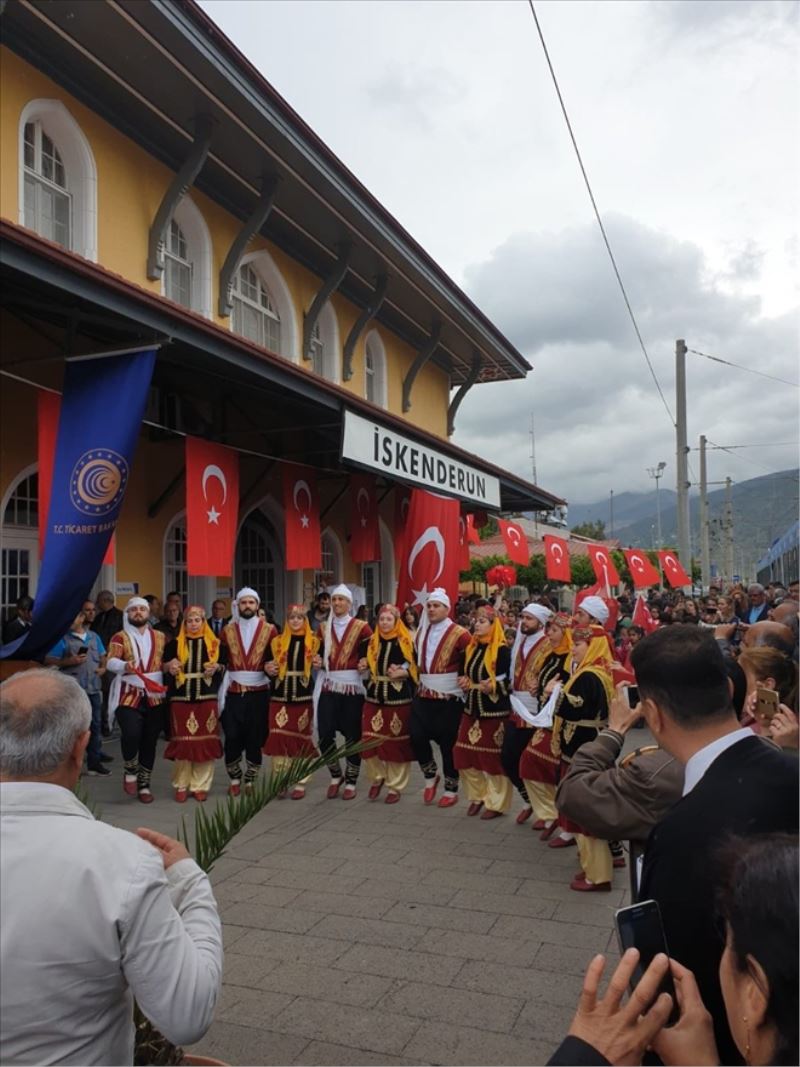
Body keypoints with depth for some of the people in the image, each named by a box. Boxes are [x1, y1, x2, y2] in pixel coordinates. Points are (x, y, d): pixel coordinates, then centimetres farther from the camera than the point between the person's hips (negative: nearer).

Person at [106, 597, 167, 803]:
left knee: (149, 741, 7)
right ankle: (130, 771, 6)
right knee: (131, 734, -22)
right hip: (128, 695, -3)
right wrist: (125, 665, -35)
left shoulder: (160, 637, 11)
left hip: (154, 697, 3)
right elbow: (110, 662, -15)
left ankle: (144, 784, 22)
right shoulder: (120, 637, 0)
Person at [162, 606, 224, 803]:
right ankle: (181, 785, 14)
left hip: (207, 699, 0)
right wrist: (169, 666, -11)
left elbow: (224, 665, 12)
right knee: (182, 742, 3)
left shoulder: (214, 643, 7)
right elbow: (164, 665, 10)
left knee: (205, 742, 1)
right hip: (181, 699, 0)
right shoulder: (175, 644, 8)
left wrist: (217, 667, -9)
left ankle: (200, 785, 12)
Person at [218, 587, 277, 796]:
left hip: (259, 692, -1)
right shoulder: (227, 630, 7)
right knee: (232, 737, -2)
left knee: (256, 738, 4)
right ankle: (234, 779, 17)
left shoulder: (269, 630, 2)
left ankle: (250, 781, 18)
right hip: (233, 692, 1)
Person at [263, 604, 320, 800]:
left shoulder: (313, 641, 3)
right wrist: (268, 669, -7)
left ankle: (300, 783, 12)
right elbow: (271, 665, 14)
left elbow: (319, 664, 8)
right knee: (278, 738, -1)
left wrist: (319, 664, -13)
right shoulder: (277, 641, 8)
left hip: (304, 696, -1)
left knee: (302, 738, 4)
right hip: (280, 696, 2)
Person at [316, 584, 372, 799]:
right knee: (325, 734, -3)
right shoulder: (324, 628, 10)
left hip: (353, 687, -3)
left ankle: (350, 782, 17)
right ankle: (335, 776, 19)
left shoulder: (361, 627, -1)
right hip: (329, 686, 3)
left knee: (352, 735, 3)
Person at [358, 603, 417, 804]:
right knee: (370, 741, 2)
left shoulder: (405, 642, -4)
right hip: (374, 697, 4)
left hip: (398, 698, -4)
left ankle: (395, 787, 16)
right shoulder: (373, 641, 9)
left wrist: (402, 672, -20)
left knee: (396, 743, 2)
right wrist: (364, 665, 1)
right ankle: (377, 777, 26)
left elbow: (415, 668, -3)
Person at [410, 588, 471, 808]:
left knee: (448, 744, 3)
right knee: (417, 737, -1)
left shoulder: (460, 634, -11)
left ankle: (451, 790, 19)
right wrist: (419, 679, 13)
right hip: (423, 695, 5)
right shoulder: (421, 632, 9)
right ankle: (431, 776, 24)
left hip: (449, 698, -5)